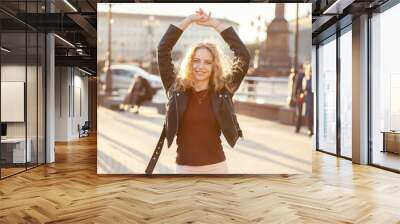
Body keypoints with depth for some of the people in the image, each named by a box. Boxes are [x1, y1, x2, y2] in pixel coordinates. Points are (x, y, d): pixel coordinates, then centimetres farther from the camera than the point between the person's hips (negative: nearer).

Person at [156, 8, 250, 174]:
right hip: (185, 168, 1)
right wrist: (189, 20, -7)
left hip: (216, 167, 0)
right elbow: (163, 49, -6)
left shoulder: (223, 91, -3)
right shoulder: (176, 89, -2)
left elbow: (243, 55, -8)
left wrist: (215, 23, -5)